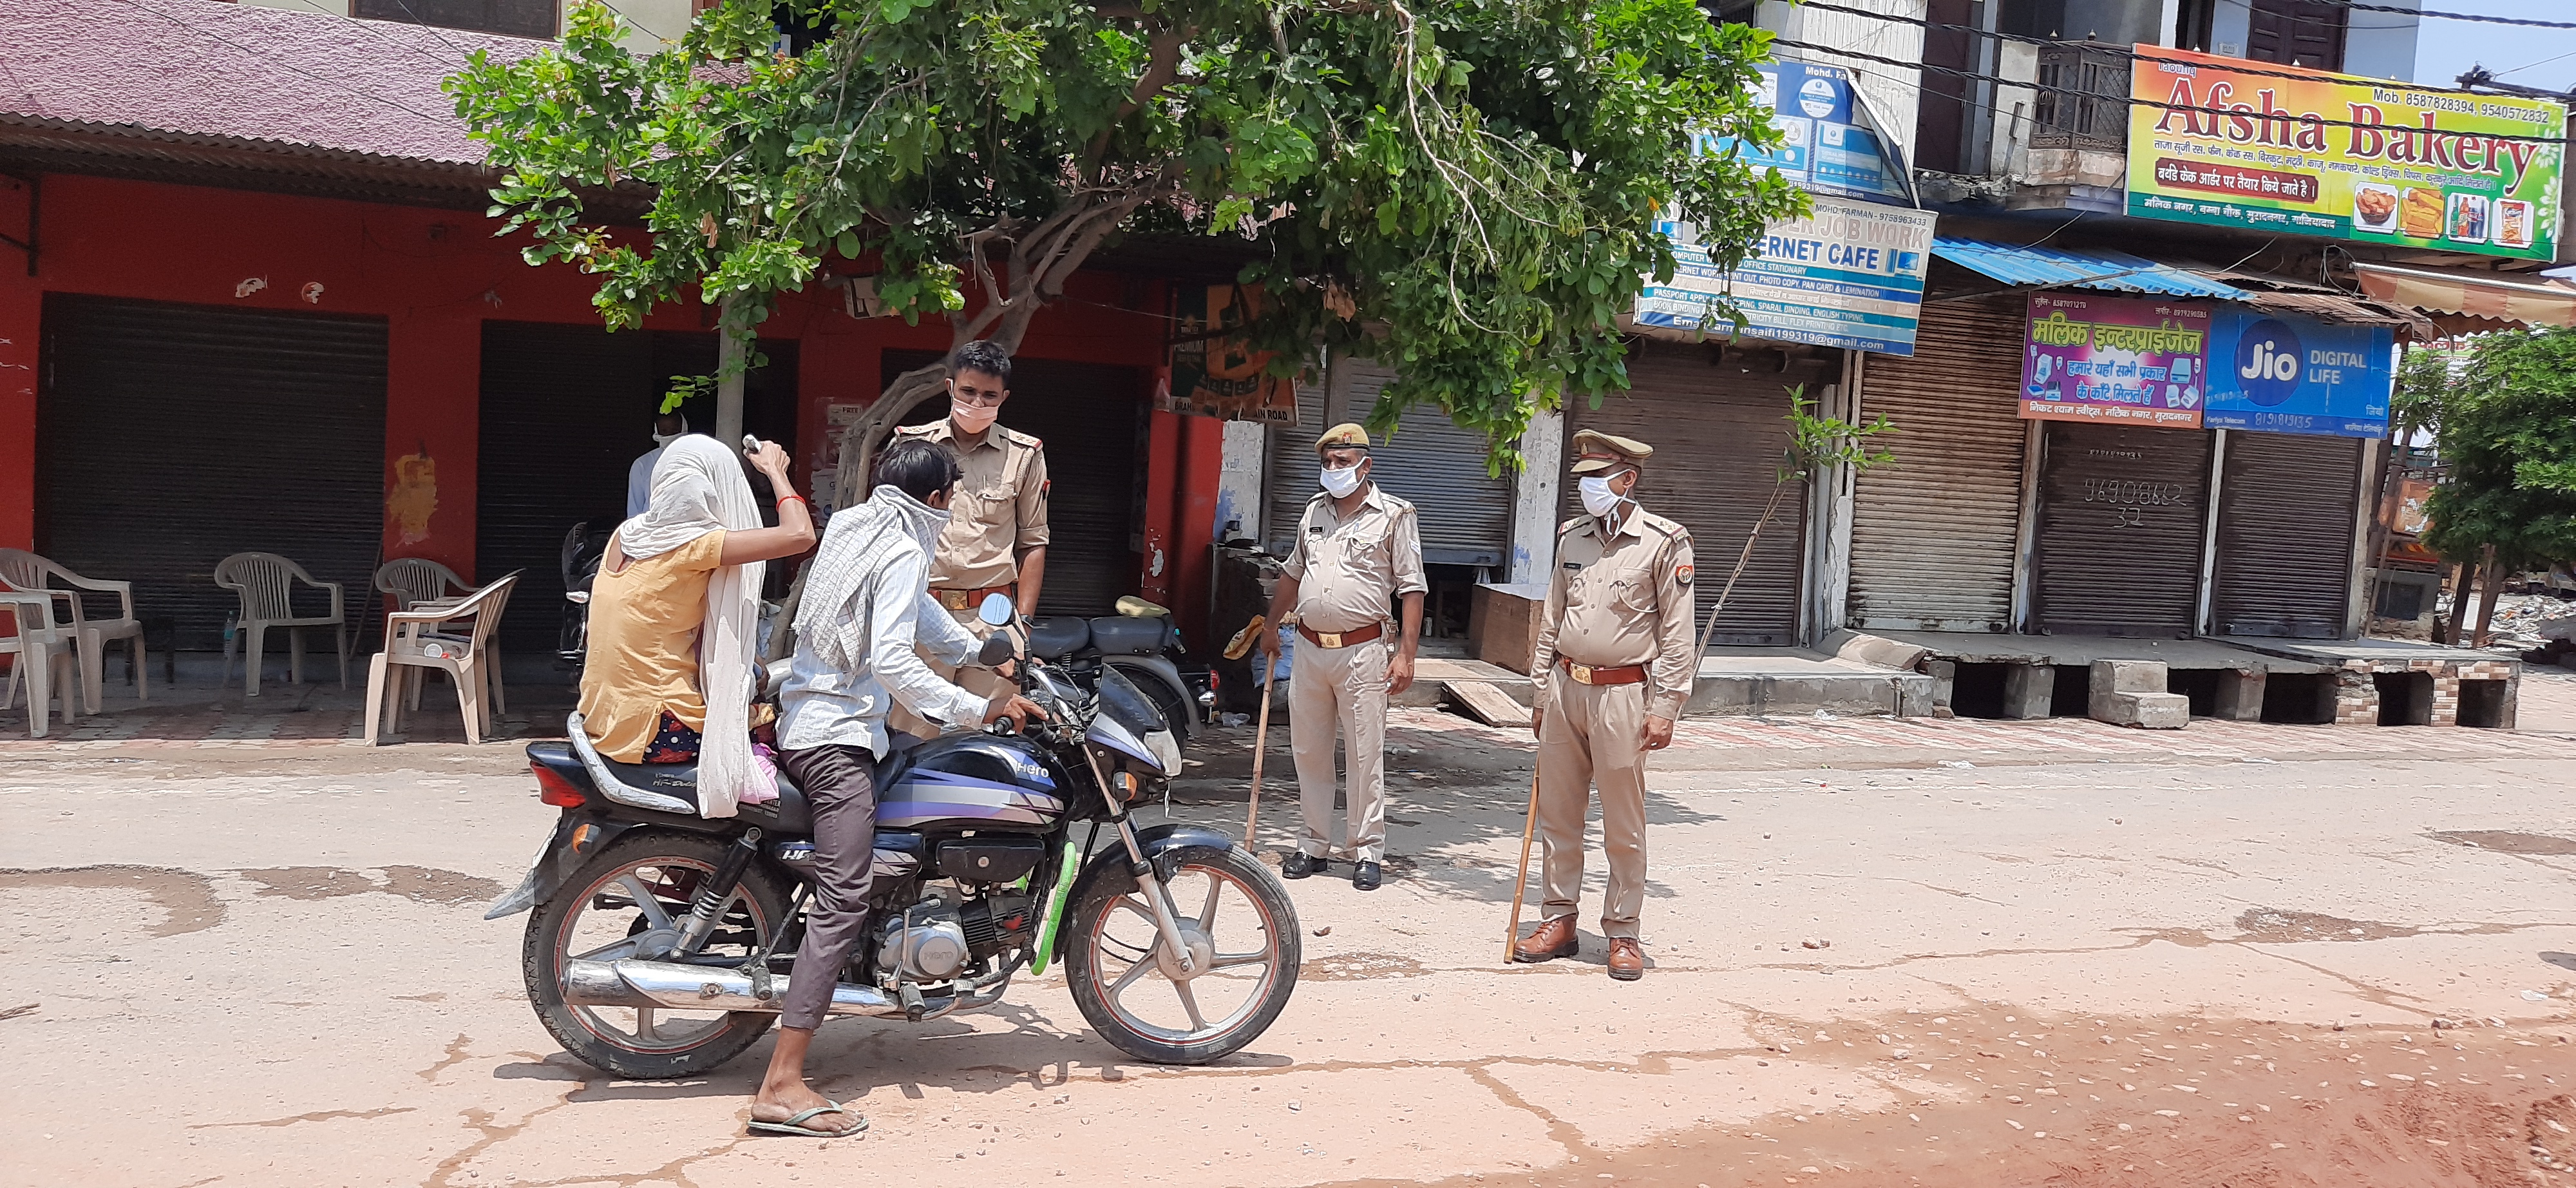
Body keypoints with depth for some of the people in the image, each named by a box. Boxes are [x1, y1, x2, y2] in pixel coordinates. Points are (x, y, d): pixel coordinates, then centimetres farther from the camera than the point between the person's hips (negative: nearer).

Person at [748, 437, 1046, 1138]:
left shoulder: (850, 527, 17)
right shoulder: (902, 552, -10)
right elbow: (891, 660, -22)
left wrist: (983, 653, 39)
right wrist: (979, 710, -17)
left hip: (799, 722, 10)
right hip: (839, 737, -10)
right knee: (843, 902, -15)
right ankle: (782, 1087, -22)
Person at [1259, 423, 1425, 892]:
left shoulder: (1394, 515, -3)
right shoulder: (1314, 511, 13)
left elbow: (1412, 588, -6)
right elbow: (1293, 572, 26)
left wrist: (1406, 654, -12)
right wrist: (1270, 626, 27)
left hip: (1361, 652, -5)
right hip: (1309, 648, 5)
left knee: (1366, 756, -2)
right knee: (1309, 751, 9)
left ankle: (1367, 852, 7)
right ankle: (1316, 845, 19)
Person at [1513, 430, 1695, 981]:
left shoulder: (1663, 543, -6)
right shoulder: (1571, 537, 11)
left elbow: (1677, 636, -6)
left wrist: (1664, 709, -11)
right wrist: (1541, 693, 15)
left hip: (1622, 694, -5)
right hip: (1565, 690, 5)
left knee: (1623, 826, 1)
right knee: (1557, 813, 10)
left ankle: (1623, 933, 12)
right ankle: (1559, 921, 22)